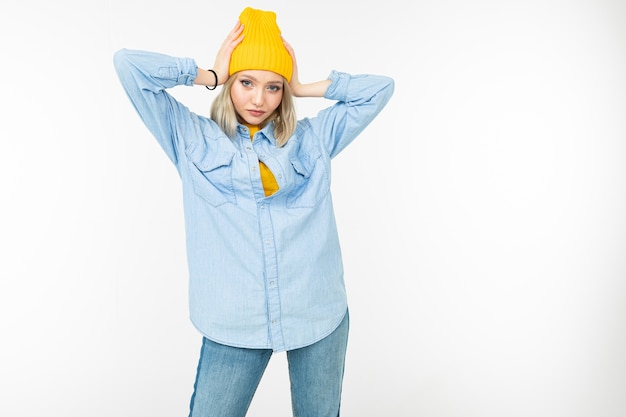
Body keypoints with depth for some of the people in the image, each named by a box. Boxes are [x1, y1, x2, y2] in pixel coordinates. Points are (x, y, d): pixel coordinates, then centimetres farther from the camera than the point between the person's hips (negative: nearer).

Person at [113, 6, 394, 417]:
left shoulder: (313, 137, 9)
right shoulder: (192, 138, 6)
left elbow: (380, 88, 13)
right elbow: (128, 64, 2)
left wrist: (304, 88, 10)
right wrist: (208, 76, 7)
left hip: (319, 316, 2)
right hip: (234, 324, -1)